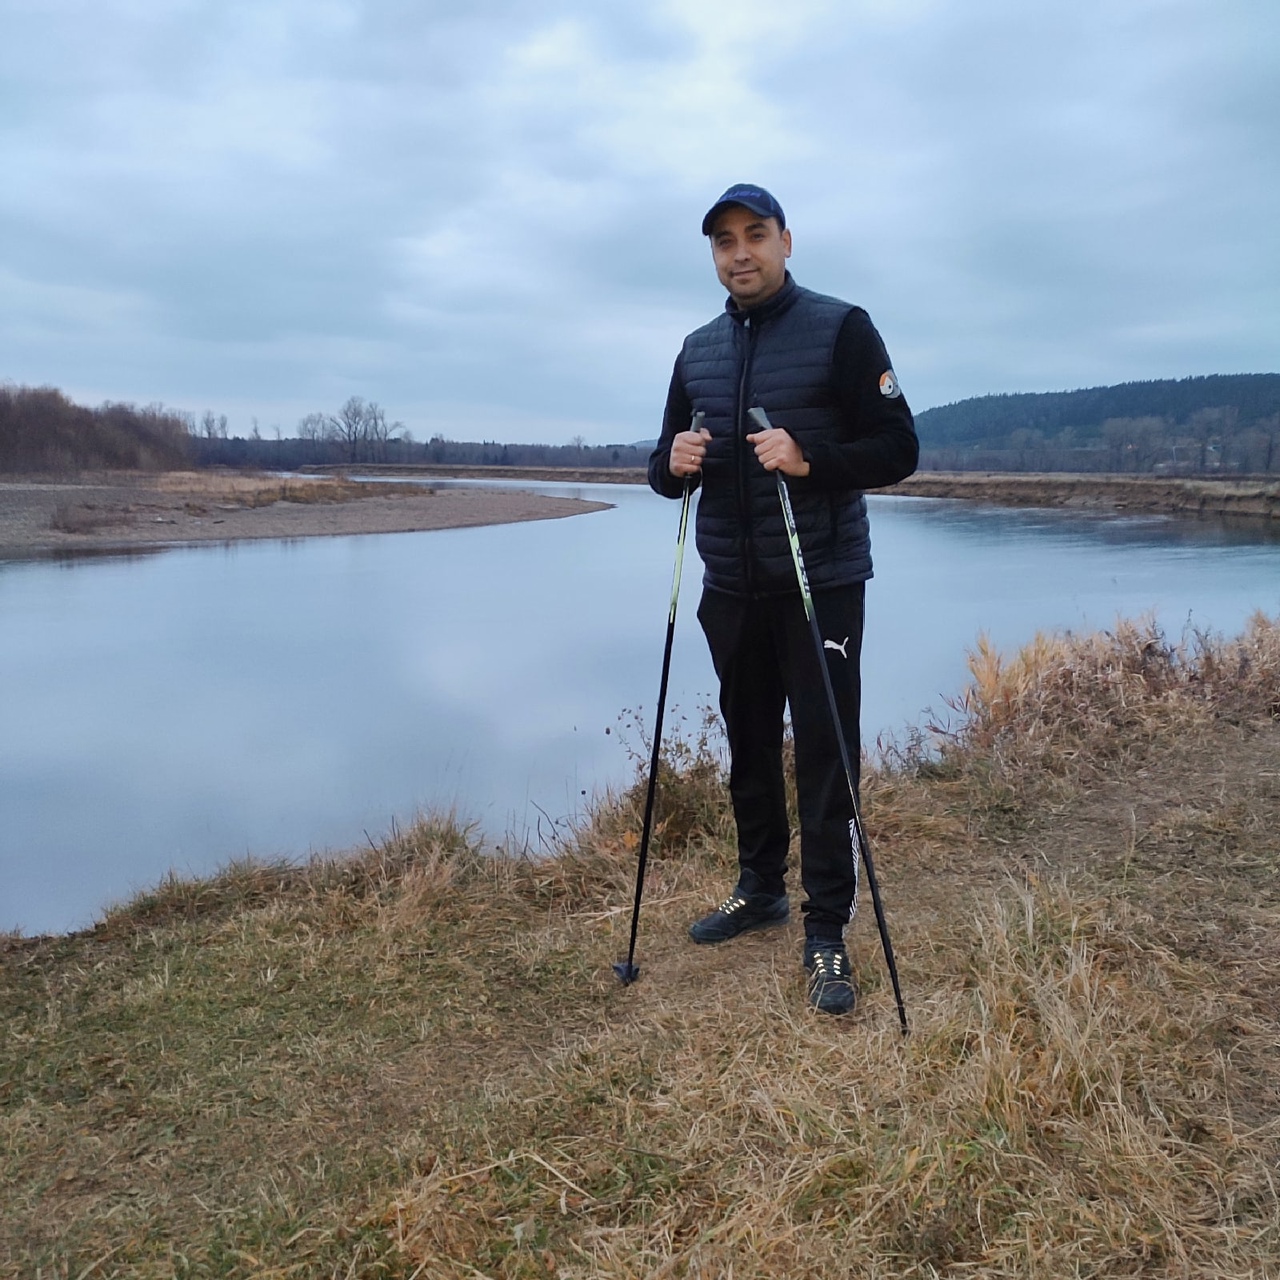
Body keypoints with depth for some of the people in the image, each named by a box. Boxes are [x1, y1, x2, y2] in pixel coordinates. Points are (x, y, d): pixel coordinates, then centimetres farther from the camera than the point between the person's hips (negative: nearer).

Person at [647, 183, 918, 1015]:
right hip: (730, 587, 5)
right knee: (749, 746, 14)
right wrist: (674, 463, -9)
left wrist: (809, 460, -25)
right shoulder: (698, 350, 12)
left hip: (821, 583, -5)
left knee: (825, 755, -4)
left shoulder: (841, 329, -4)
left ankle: (828, 935, 6)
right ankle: (760, 889, 31)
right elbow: (665, 467, 15)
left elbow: (898, 450, -8)